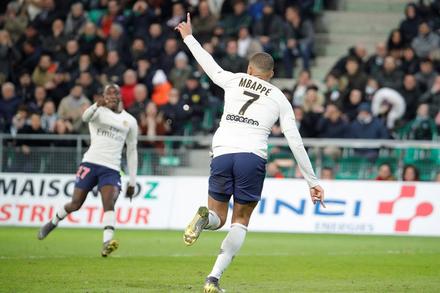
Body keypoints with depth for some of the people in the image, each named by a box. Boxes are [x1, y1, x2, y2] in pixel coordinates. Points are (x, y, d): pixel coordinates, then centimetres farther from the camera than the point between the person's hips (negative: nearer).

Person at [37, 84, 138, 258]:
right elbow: (86, 117, -21)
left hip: (112, 170, 1)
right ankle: (53, 222, 33)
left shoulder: (130, 121, 14)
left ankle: (107, 243, -37)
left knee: (109, 204, -21)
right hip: (91, 163, -1)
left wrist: (132, 182, 17)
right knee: (76, 204, 4)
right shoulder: (99, 111, 4)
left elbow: (132, 151, 20)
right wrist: (98, 105, -44)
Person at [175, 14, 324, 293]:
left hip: (222, 154, 1)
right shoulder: (280, 99, 15)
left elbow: (208, 63, 35)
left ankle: (205, 217, -24)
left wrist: (188, 37, 54)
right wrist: (313, 181, 12)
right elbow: (296, 143, 9)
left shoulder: (233, 80, 17)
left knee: (218, 218, 15)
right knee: (241, 221, 13)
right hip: (253, 156, -1)